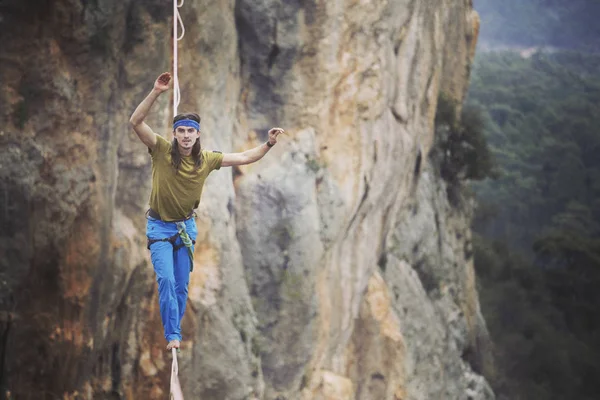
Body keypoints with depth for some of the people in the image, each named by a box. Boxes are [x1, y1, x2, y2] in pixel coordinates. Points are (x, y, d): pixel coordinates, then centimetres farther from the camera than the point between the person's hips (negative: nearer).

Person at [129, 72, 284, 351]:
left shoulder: (206, 159, -7)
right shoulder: (162, 150, -17)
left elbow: (243, 158, 2)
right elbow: (135, 122, -28)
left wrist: (268, 145, -12)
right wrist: (156, 93, -39)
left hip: (186, 226, 4)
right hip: (159, 226, -4)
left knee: (182, 285, 9)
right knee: (166, 280, -15)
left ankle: (173, 332, 25)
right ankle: (172, 336, -9)